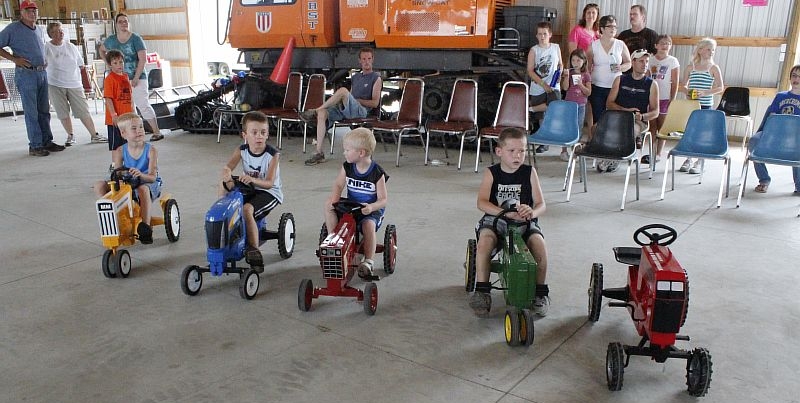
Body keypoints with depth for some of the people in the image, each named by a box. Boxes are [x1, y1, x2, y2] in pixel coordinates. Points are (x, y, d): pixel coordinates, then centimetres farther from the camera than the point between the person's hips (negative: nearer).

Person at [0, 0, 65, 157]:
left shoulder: (40, 31, 16)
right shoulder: (13, 29, -5)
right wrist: (15, 59, -13)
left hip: (42, 73, 7)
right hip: (26, 74, -7)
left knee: (44, 110, 10)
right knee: (31, 112, -5)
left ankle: (47, 142, 17)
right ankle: (35, 146, -1)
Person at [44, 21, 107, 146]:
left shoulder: (71, 47, 5)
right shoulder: (46, 48, -5)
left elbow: (80, 64, 15)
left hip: (74, 84, 2)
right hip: (55, 85, -2)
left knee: (83, 111, 1)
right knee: (63, 113, 4)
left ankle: (94, 135, 6)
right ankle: (70, 136, 17)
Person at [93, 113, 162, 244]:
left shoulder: (151, 150, -10)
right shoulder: (120, 151, 0)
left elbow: (152, 177, -18)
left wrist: (140, 174, -40)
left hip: (149, 183, -4)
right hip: (127, 185, 4)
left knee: (143, 189, -41)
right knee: (99, 186, -14)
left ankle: (145, 227, -32)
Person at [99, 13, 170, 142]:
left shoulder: (136, 39, -8)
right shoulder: (111, 40, 6)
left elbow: (143, 59, -14)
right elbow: (101, 50, 27)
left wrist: (136, 78, -19)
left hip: (137, 78, -5)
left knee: (143, 105, -11)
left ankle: (157, 132, -4)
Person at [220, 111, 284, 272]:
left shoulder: (272, 154, -17)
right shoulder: (241, 150, -4)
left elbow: (269, 183, -24)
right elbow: (227, 167, -17)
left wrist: (252, 179, -43)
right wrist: (227, 175, -41)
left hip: (270, 192, -6)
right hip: (248, 189, 6)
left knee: (246, 209, -30)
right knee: (224, 186, -13)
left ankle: (254, 249, -22)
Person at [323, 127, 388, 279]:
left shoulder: (377, 173, -14)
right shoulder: (347, 167, 0)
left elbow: (383, 199, -13)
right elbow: (338, 185, -1)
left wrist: (371, 207, -33)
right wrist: (334, 199, -22)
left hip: (371, 210, -5)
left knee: (368, 224, -35)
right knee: (328, 206, -19)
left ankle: (368, 262, -23)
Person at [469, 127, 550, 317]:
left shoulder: (530, 172, 3)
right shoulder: (491, 173, 0)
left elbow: (541, 204, -1)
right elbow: (482, 202, -14)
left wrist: (532, 212, -27)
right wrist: (506, 213, -30)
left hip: (525, 222, 1)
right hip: (495, 219, -1)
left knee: (538, 242, -28)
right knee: (485, 239, -31)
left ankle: (541, 292, -9)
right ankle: (481, 291, -20)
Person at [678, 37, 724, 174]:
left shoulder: (714, 68, 1)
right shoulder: (690, 67, 7)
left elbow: (720, 87, -4)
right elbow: (683, 85, 13)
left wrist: (705, 93, -17)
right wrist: (687, 91, -9)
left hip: (705, 104, -2)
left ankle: (699, 162, 5)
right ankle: (688, 159, 16)